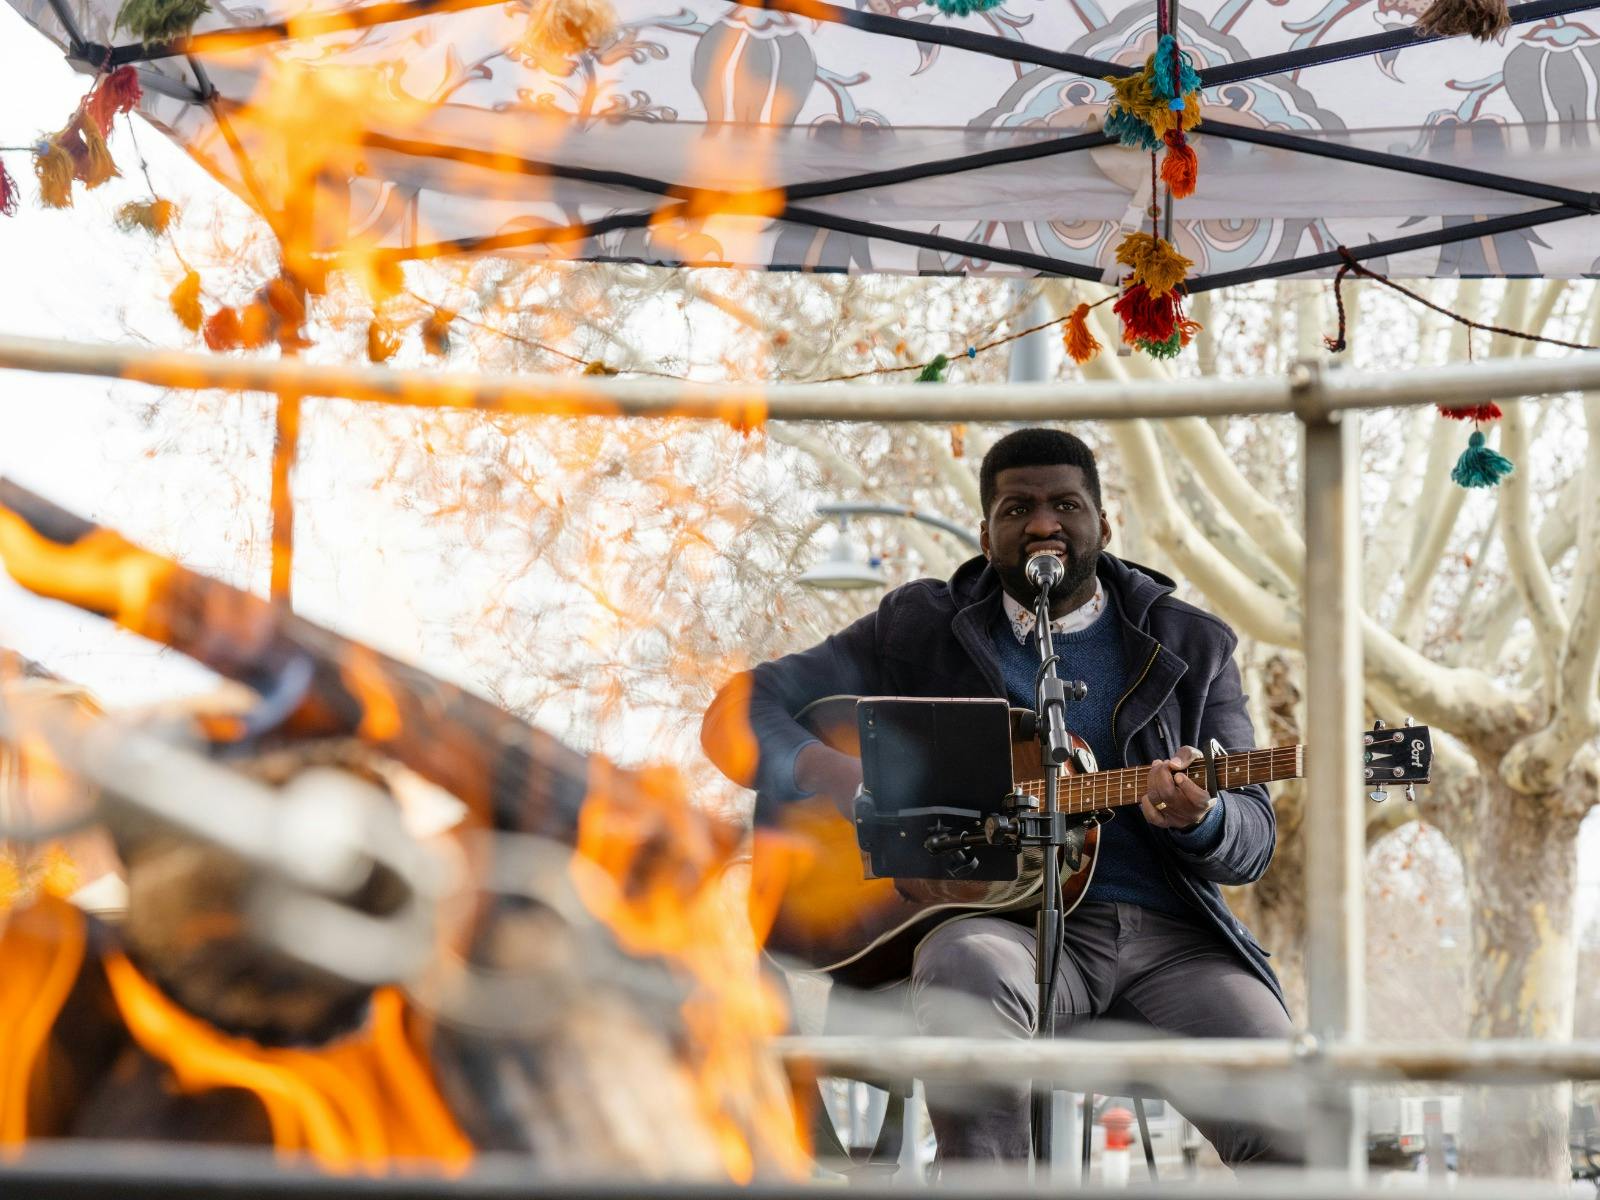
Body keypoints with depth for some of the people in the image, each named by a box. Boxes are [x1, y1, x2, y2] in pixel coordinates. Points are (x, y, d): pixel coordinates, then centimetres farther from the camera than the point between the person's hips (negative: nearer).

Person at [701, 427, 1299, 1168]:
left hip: (1167, 936, 1)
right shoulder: (920, 628, 12)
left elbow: (1253, 840, 11)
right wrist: (828, 775, -13)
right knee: (971, 967, -40)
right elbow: (737, 716, 9)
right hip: (1002, 920, -1)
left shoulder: (1190, 645, 15)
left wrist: (1199, 820, -15)